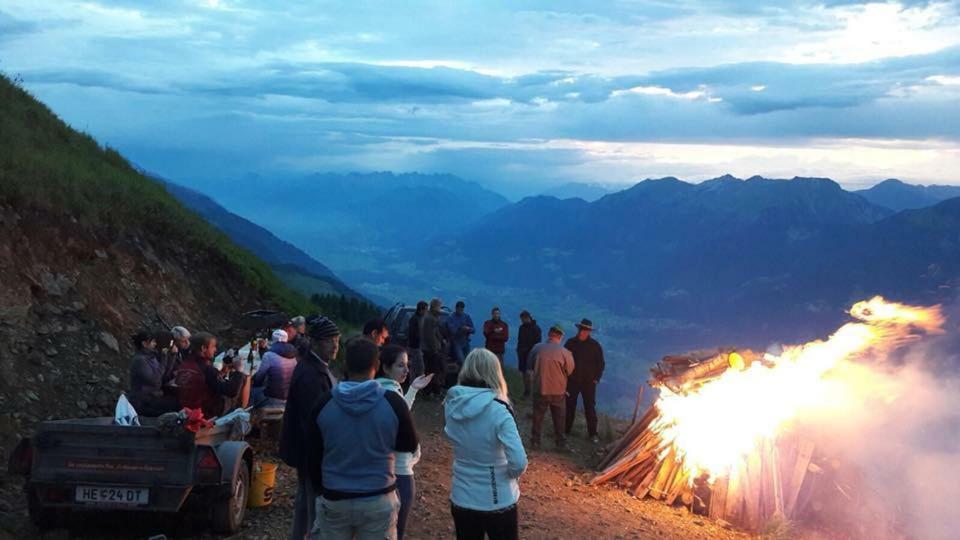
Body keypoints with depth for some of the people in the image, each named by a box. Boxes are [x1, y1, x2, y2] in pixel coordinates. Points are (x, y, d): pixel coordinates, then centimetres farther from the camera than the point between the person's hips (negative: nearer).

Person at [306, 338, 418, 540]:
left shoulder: (324, 404, -7)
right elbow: (409, 446, 1)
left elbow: (313, 455, 3)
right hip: (378, 501, -1)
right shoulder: (392, 402, -13)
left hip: (334, 500, 1)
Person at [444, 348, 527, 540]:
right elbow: (519, 463, -25)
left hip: (461, 499, 4)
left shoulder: (451, 405, -8)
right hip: (497, 502, -4)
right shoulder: (498, 411, -23)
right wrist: (513, 474, -6)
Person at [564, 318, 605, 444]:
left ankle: (592, 433, 9)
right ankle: (566, 429, 20)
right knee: (569, 406, 8)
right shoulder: (571, 343, -2)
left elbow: (601, 363, 2)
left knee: (590, 408, 2)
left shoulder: (595, 345, -5)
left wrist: (596, 378, -3)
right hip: (572, 381, 1)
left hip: (588, 382, -1)